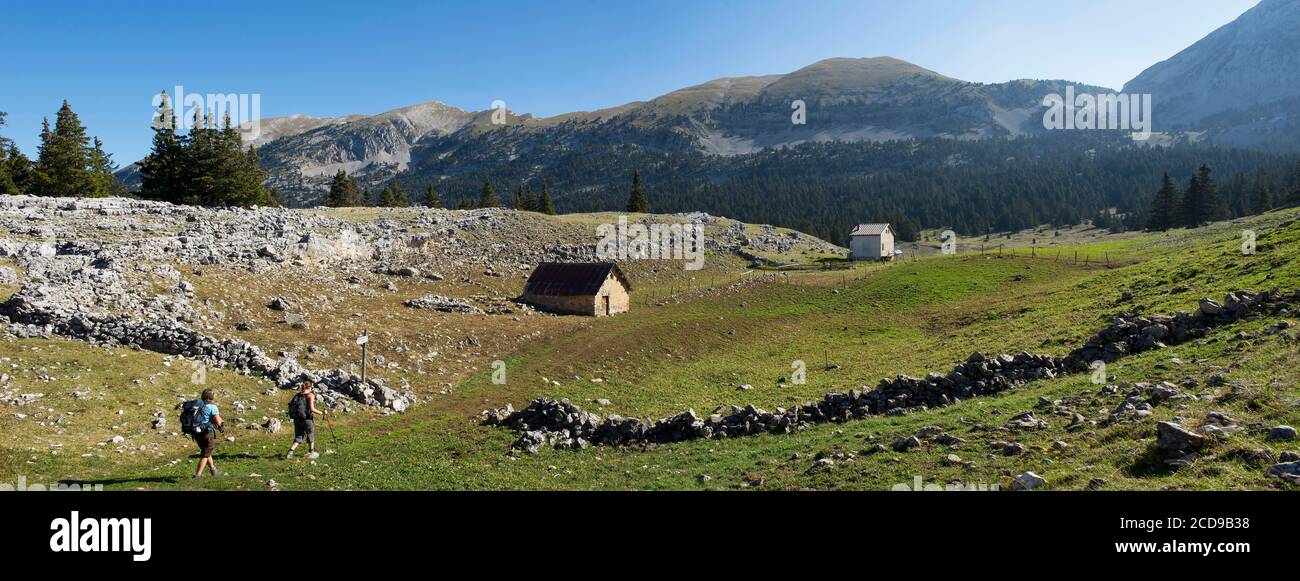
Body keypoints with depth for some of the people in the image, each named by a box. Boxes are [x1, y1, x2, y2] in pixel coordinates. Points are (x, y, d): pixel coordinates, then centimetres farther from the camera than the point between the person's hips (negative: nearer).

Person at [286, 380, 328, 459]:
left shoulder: (297, 395, 7)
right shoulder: (310, 395, -10)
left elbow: (290, 405, 4)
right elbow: (312, 409, -18)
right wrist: (322, 413, -10)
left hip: (296, 419, 5)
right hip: (306, 419, -5)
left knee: (298, 437, 15)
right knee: (311, 435, 16)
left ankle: (290, 452, -2)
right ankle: (311, 453, 27)